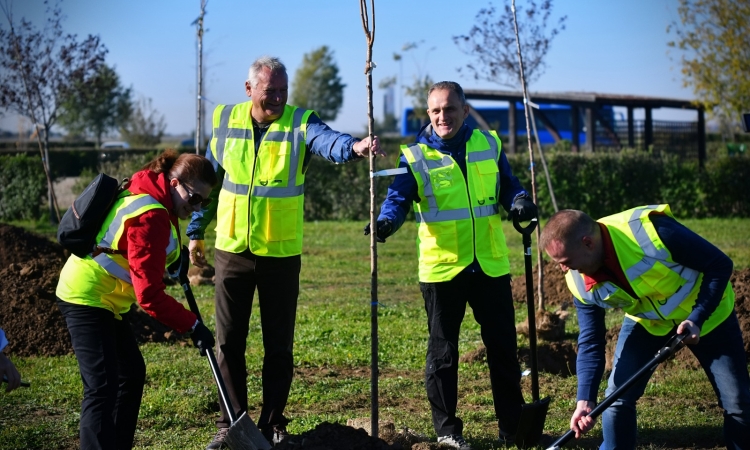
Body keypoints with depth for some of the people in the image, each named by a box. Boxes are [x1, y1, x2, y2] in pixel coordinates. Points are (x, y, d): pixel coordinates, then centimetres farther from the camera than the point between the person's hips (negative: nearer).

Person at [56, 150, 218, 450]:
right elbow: (149, 294, -26)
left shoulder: (147, 197, 7)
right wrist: (192, 326, -21)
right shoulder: (151, 217, -25)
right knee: (103, 387, -17)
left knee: (132, 374, 16)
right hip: (87, 298, -11)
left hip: (107, 300, 11)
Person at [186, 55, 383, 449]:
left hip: (281, 254, -2)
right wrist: (196, 231, 13)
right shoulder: (225, 121, 1)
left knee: (278, 344, 7)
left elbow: (328, 142, -31)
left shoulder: (300, 122, -8)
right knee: (228, 341, 8)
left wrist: (354, 146, -53)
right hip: (232, 251, 2)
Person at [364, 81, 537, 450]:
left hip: (491, 264, 3)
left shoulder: (489, 145, 6)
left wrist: (519, 202, -9)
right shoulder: (414, 156, -3)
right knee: (442, 351, 6)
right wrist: (386, 221, -34)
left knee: (503, 347, 9)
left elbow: (508, 186, 13)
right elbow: (399, 198, -13)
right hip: (441, 268, -2)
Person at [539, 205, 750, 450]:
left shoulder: (650, 231, -40)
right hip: (647, 322, 4)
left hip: (708, 312, -4)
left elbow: (720, 265, -28)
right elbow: (590, 342, -12)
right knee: (617, 398, -7)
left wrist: (697, 318, -34)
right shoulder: (580, 282, -22)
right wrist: (585, 400, -22)